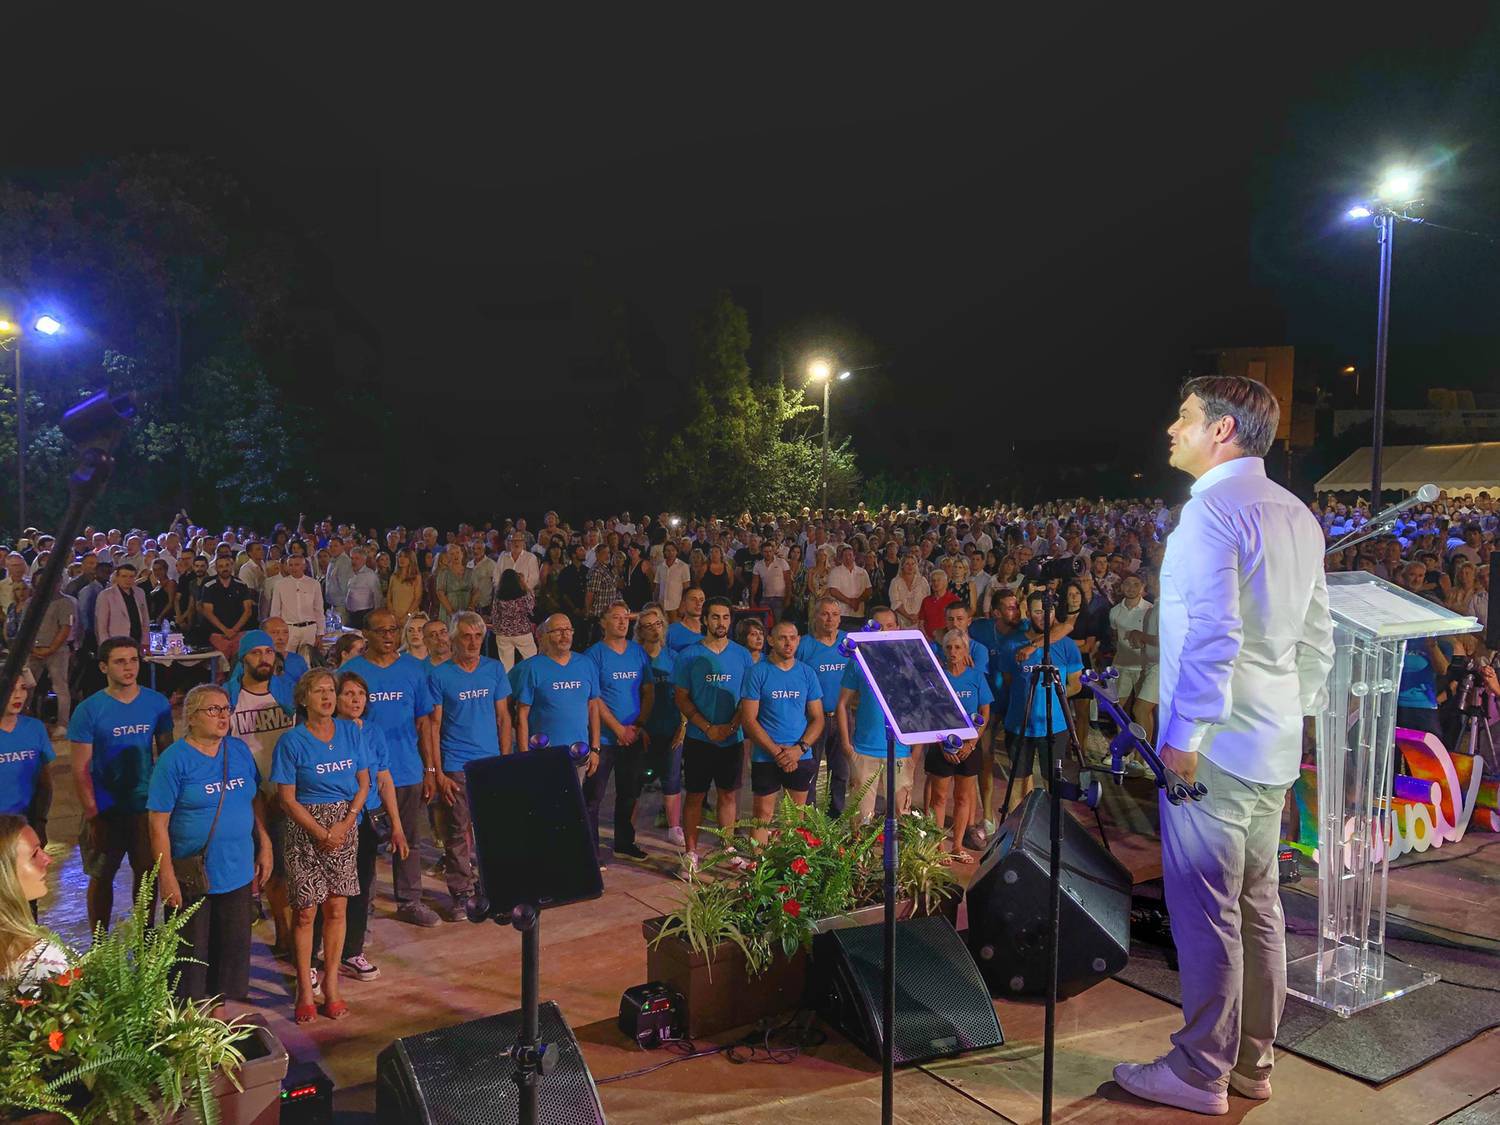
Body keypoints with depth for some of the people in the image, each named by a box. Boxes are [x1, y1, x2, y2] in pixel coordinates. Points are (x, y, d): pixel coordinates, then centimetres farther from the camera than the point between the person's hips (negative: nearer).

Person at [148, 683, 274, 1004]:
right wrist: (167, 878, -16)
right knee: (192, 953, 7)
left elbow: (256, 800, 13)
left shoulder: (239, 750, 4)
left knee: (235, 948, 14)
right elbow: (158, 824, -13)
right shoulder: (174, 760, -12)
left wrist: (264, 847, 8)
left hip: (238, 872, 5)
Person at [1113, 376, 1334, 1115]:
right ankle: (1253, 1060, 27)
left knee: (1205, 913, 1)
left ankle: (1201, 1074, 12)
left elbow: (1214, 634, -23)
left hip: (1213, 747, -9)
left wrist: (1184, 735, -18)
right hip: (1275, 748, 9)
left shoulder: (1212, 509, -15)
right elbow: (1317, 635, 15)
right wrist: (1292, 714, 19)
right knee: (1257, 907, 15)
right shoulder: (1296, 514, 12)